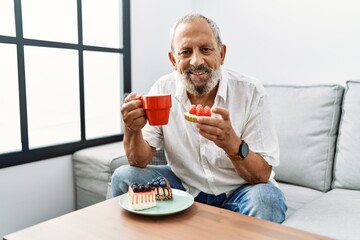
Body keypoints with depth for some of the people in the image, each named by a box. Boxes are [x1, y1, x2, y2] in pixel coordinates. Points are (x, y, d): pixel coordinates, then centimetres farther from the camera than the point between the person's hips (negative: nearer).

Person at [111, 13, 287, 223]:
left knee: (267, 200, -32)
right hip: (185, 185, 3)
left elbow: (262, 175, -19)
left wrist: (232, 144, -40)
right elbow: (140, 161, -8)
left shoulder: (251, 92, -18)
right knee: (123, 177, -13)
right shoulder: (163, 89, -9)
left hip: (238, 190, -2)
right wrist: (132, 130, -30)